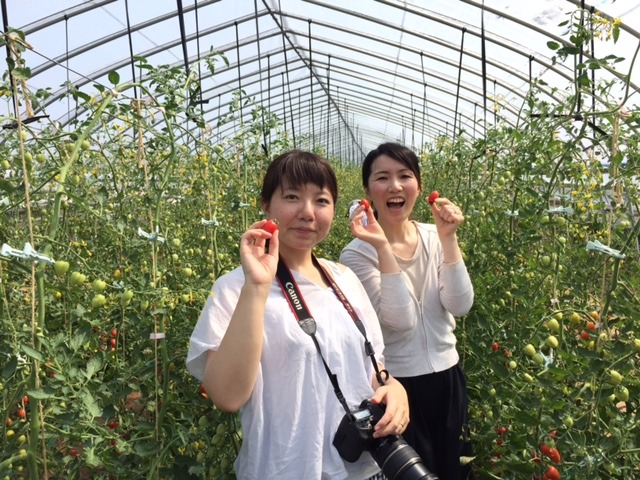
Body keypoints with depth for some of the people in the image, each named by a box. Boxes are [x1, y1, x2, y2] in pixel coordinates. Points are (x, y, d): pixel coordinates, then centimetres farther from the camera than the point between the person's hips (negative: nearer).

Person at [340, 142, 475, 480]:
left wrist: (448, 239, -18)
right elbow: (401, 319, -25)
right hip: (395, 384, -4)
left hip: (446, 377, 5)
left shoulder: (434, 238, -2)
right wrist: (383, 247, -30)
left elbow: (460, 306, -12)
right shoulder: (357, 253, -15)